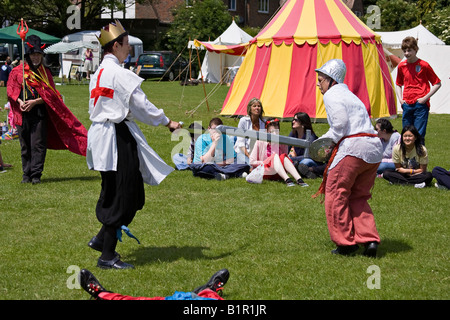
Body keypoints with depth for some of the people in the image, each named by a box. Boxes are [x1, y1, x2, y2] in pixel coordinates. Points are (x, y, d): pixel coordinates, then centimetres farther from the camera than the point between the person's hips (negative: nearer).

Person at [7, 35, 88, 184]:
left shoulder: (45, 72, 8)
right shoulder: (17, 71, 8)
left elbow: (49, 94, 2)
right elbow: (11, 90, 4)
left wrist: (35, 102, -14)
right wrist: (20, 101, -15)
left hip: (40, 112, -1)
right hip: (22, 114, 1)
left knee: (38, 144, -6)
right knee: (25, 145, 6)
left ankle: (36, 174, -4)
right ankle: (26, 174, 13)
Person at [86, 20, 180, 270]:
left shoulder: (99, 73, 14)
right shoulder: (118, 73, -16)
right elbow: (140, 104, -16)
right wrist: (167, 122, -6)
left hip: (102, 134, 10)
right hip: (118, 137, -10)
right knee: (122, 196, -4)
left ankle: (102, 239, 22)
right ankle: (107, 256, 1)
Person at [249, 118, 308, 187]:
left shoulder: (282, 143, 4)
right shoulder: (260, 142, -4)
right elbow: (252, 162, -2)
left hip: (277, 174, 3)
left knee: (283, 157, -24)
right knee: (275, 156, -27)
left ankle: (299, 179, -44)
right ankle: (287, 180, -50)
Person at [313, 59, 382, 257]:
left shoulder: (331, 95, 1)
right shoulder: (349, 95, 28)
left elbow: (340, 123, -13)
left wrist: (329, 143, 1)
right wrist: (324, 140, 19)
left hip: (353, 148, -9)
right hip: (375, 149, 9)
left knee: (336, 194, 5)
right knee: (358, 197, 17)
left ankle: (346, 243, 8)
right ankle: (370, 239, 3)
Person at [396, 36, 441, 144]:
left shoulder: (424, 65, -5)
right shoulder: (401, 66, 9)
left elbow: (437, 84, 1)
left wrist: (425, 98, -9)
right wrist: (400, 99, 9)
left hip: (421, 104, -5)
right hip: (407, 105, 5)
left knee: (419, 135, -9)